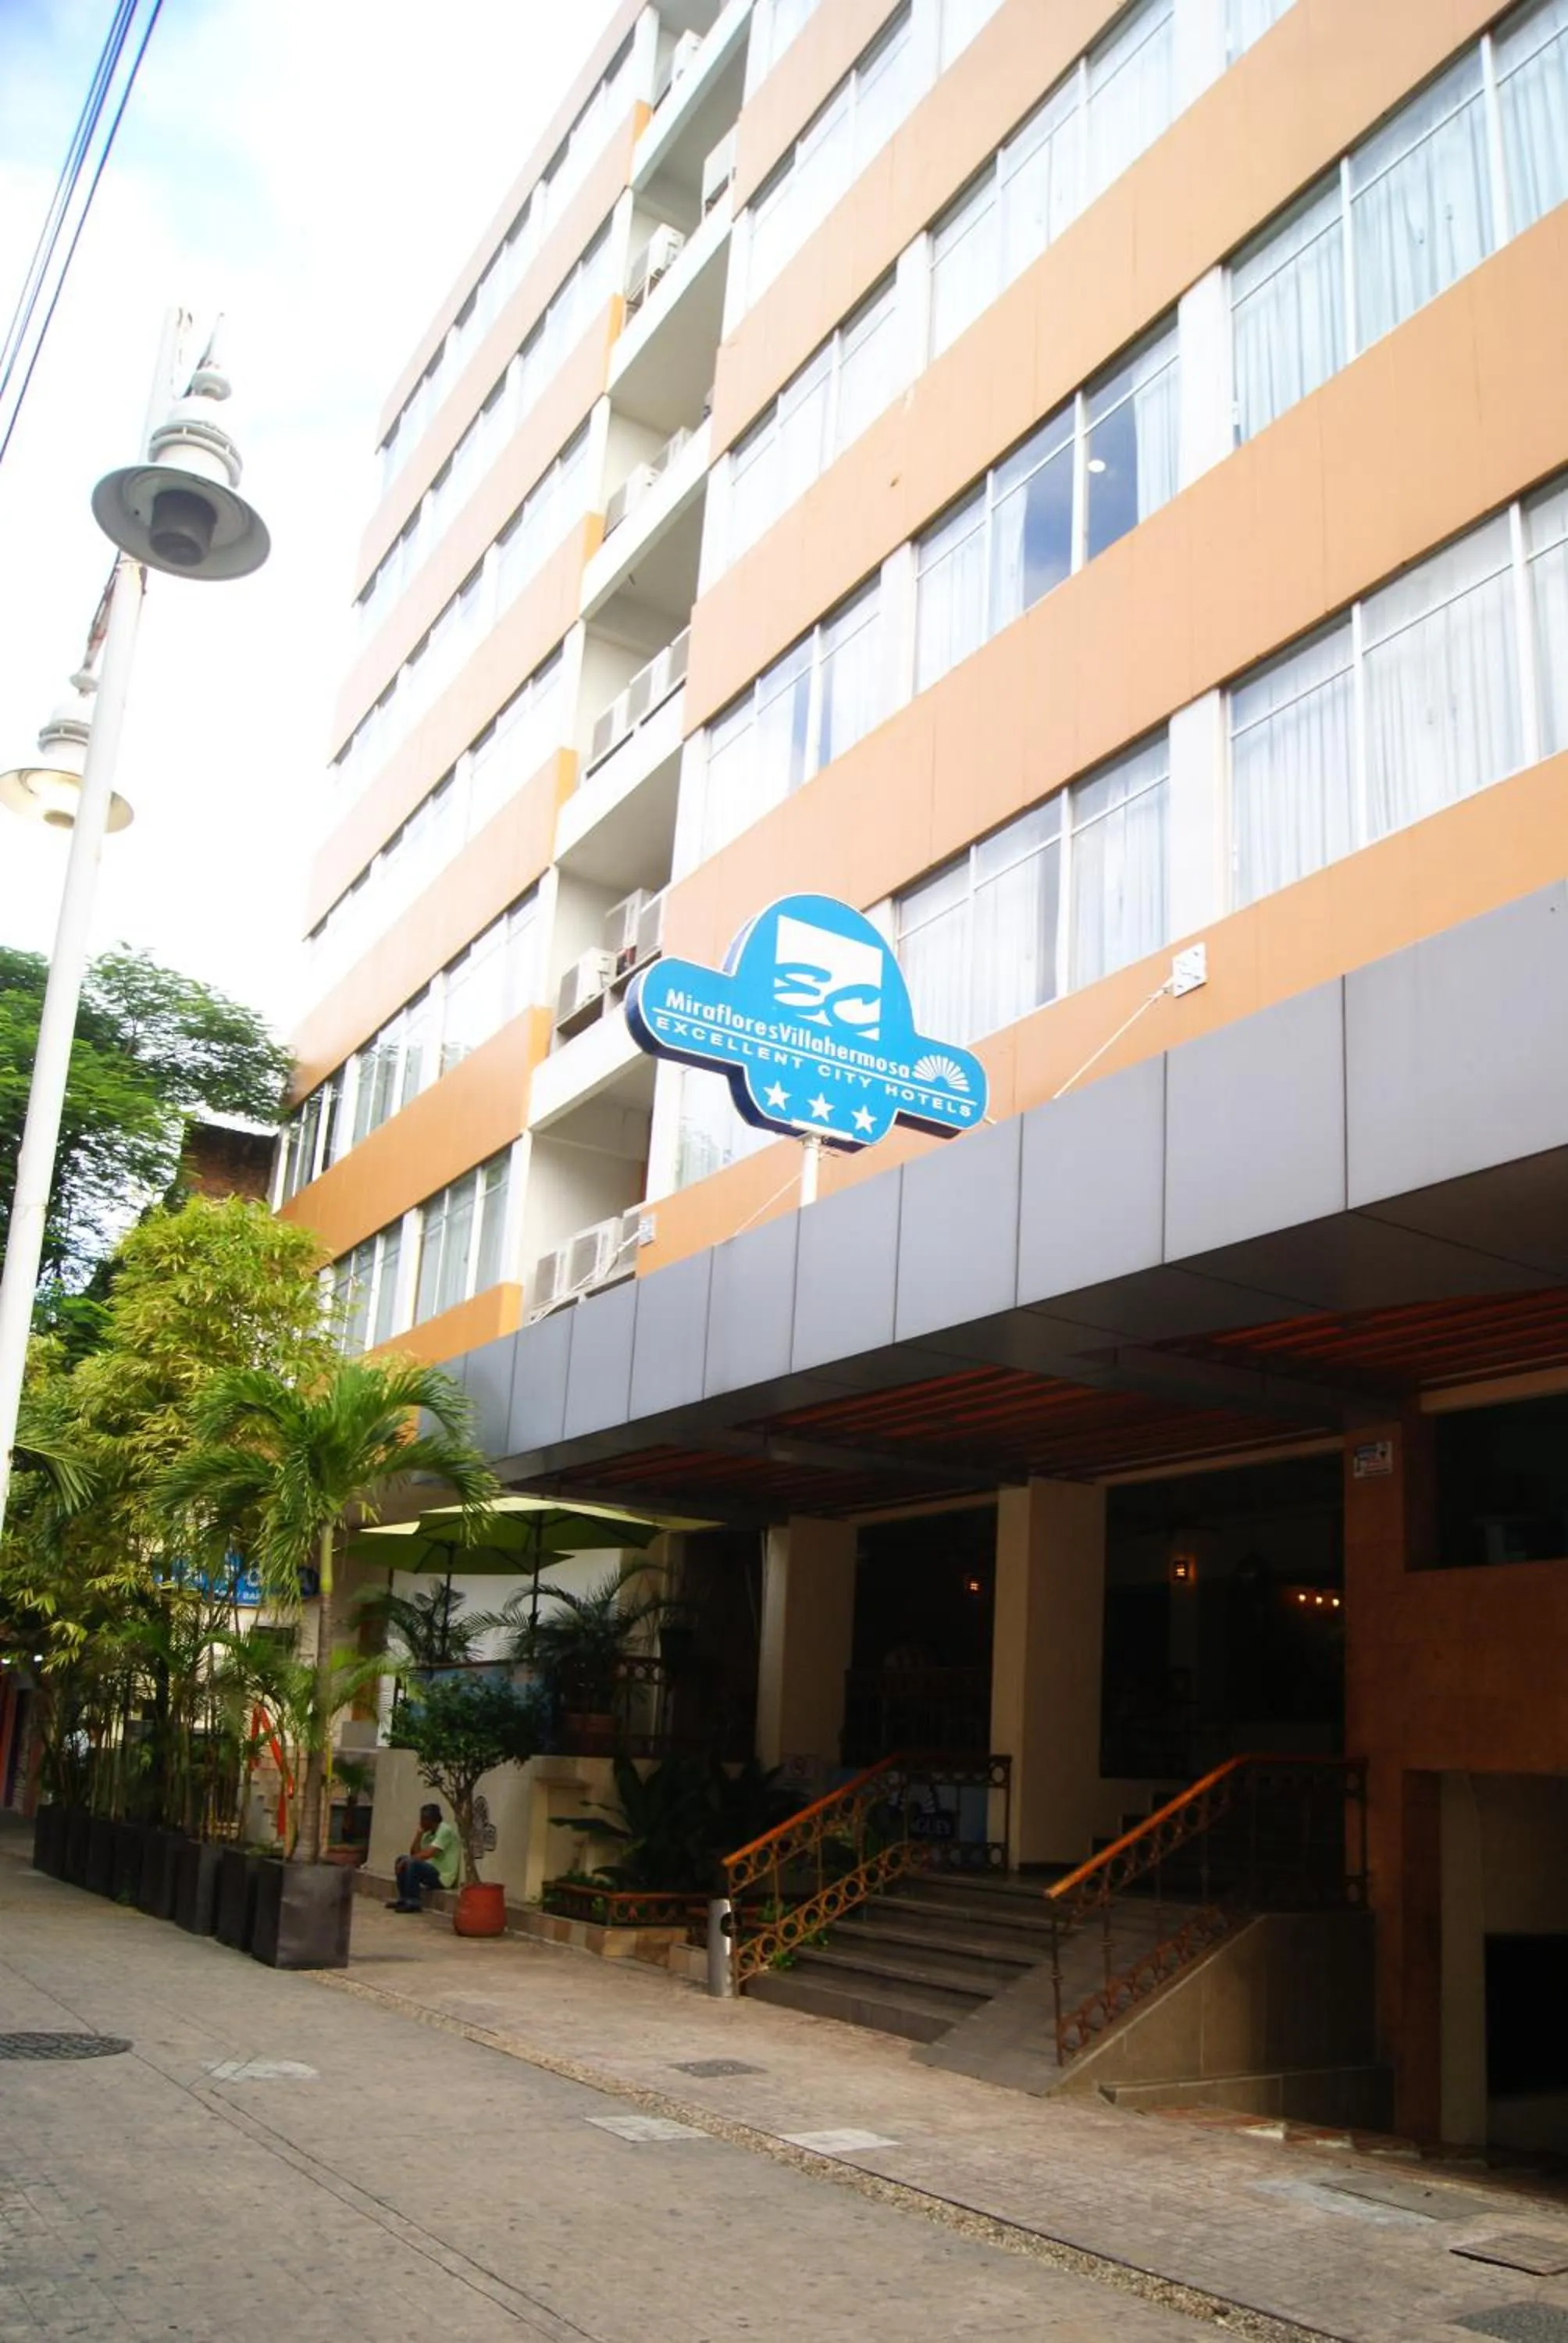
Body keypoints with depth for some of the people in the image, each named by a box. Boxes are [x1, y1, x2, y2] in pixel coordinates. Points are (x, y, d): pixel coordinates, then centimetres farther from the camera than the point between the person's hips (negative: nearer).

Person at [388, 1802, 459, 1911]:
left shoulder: (445, 1831, -17)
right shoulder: (429, 1833, 12)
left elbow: (428, 1854, -24)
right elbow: (414, 1853, 9)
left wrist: (407, 1860, -13)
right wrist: (419, 1833, 1)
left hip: (443, 1877, -10)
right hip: (433, 1871, 10)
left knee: (413, 1863, -28)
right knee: (401, 1859, 8)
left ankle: (414, 1902, -19)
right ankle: (404, 1898, 8)